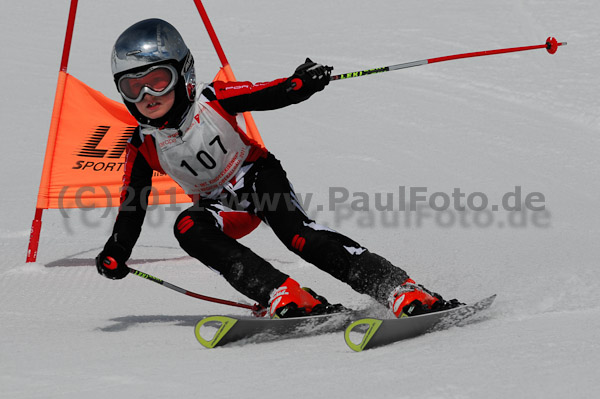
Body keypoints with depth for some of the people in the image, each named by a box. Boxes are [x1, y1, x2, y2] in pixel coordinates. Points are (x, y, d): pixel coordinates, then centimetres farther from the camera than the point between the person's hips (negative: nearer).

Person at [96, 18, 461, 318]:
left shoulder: (212, 101, -18)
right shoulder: (143, 147, -11)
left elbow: (271, 95, -20)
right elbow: (132, 206, -4)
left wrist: (300, 84, -41)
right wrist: (116, 253, -19)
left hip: (258, 175, -3)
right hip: (222, 205, 3)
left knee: (296, 232, -30)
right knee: (188, 227, -30)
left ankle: (403, 291, -39)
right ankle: (284, 295, -38)